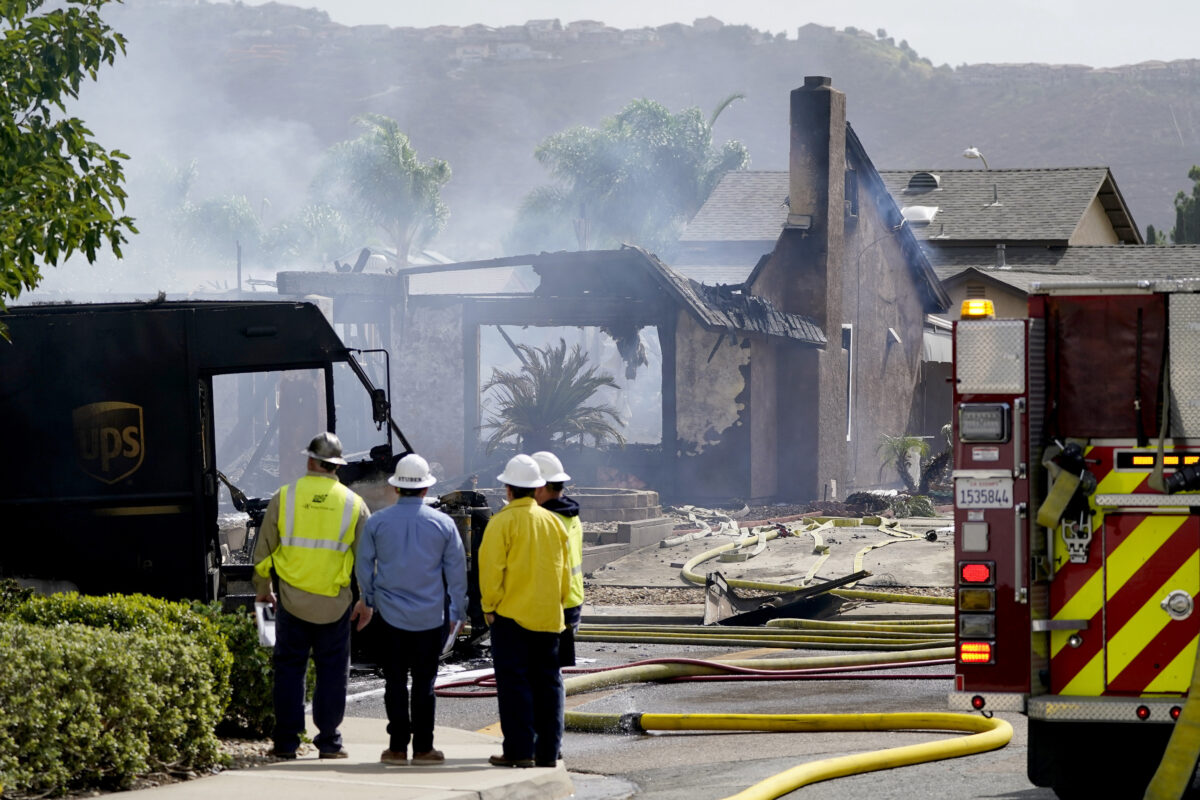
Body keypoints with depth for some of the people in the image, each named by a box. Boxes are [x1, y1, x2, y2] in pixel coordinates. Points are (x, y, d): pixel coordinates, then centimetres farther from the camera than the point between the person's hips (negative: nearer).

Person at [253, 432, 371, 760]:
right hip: (335, 604, 0)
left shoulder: (285, 497, -2)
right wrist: (367, 603, 12)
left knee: (289, 669, 6)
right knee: (332, 672, 7)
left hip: (292, 598, 0)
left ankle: (286, 741, 5)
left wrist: (263, 588, 17)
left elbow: (263, 548, 4)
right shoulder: (353, 504, 0)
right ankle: (329, 741, 7)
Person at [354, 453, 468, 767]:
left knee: (395, 681, 4)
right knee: (424, 682, 4)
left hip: (391, 613, 0)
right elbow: (456, 570, 5)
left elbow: (363, 565, 6)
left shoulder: (377, 521, -1)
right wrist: (459, 611, 15)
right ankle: (423, 747, 4)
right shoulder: (443, 524, -1)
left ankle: (398, 746, 2)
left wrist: (367, 600, 22)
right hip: (430, 616, 0)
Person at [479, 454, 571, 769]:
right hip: (548, 616, 5)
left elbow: (491, 568, -12)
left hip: (511, 614, -5)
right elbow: (565, 570, 13)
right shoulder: (553, 521, 8)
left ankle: (519, 750, -6)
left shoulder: (503, 522, -9)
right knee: (547, 681, 9)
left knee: (514, 682, -3)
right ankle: (548, 752, 9)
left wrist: (490, 607, -3)